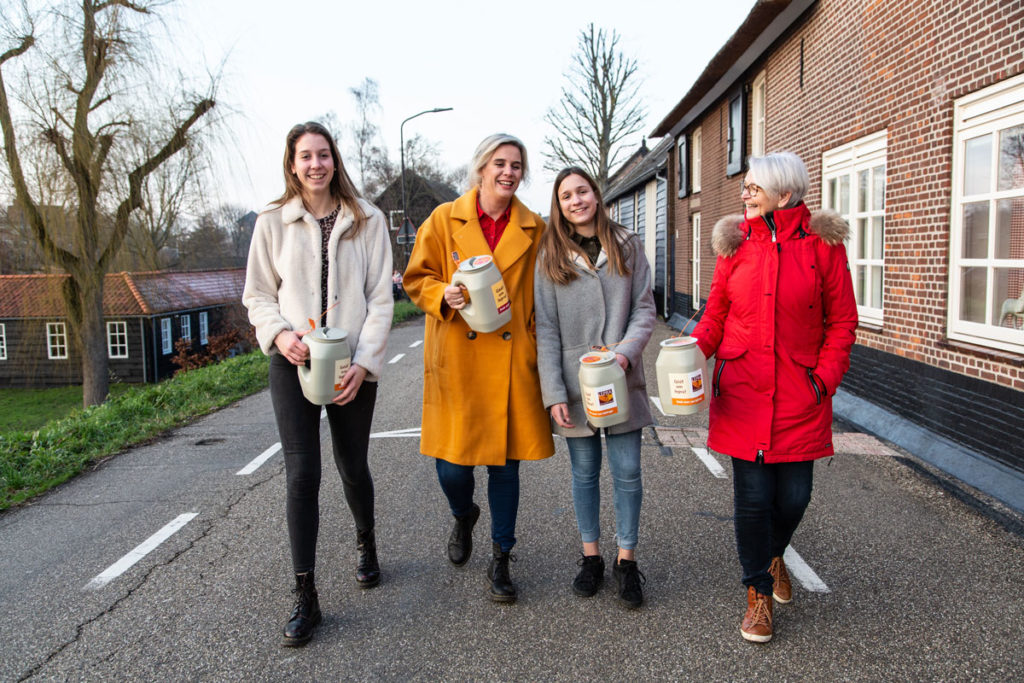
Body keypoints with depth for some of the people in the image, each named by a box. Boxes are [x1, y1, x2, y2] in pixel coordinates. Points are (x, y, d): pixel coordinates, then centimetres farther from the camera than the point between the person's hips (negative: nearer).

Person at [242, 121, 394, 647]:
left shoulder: (367, 220, 2)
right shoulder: (273, 221, 4)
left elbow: (380, 297, -1)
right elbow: (256, 294, 8)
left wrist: (364, 362, -11)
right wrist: (280, 333, -13)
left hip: (352, 363, 0)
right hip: (293, 362, 0)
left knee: (352, 465, 12)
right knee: (301, 473, -5)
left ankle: (366, 544, 42)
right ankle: (305, 596, 6)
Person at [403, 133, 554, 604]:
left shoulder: (534, 230, 6)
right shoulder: (444, 220, 3)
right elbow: (418, 279, 6)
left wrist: (537, 351, 2)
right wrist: (444, 296, -15)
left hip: (512, 365, 1)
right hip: (457, 362, 0)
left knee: (505, 463, 7)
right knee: (452, 468, 3)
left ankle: (500, 559, 25)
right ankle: (464, 516, 39)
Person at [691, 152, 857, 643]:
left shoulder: (823, 243, -1)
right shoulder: (735, 242, 5)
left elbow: (842, 320, 3)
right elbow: (716, 313, 8)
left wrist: (825, 377, -6)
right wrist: (693, 351, -9)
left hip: (799, 395, 0)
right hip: (743, 392, 1)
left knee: (794, 496, 6)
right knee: (752, 496, 2)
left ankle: (773, 555, 41)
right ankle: (758, 593, 23)